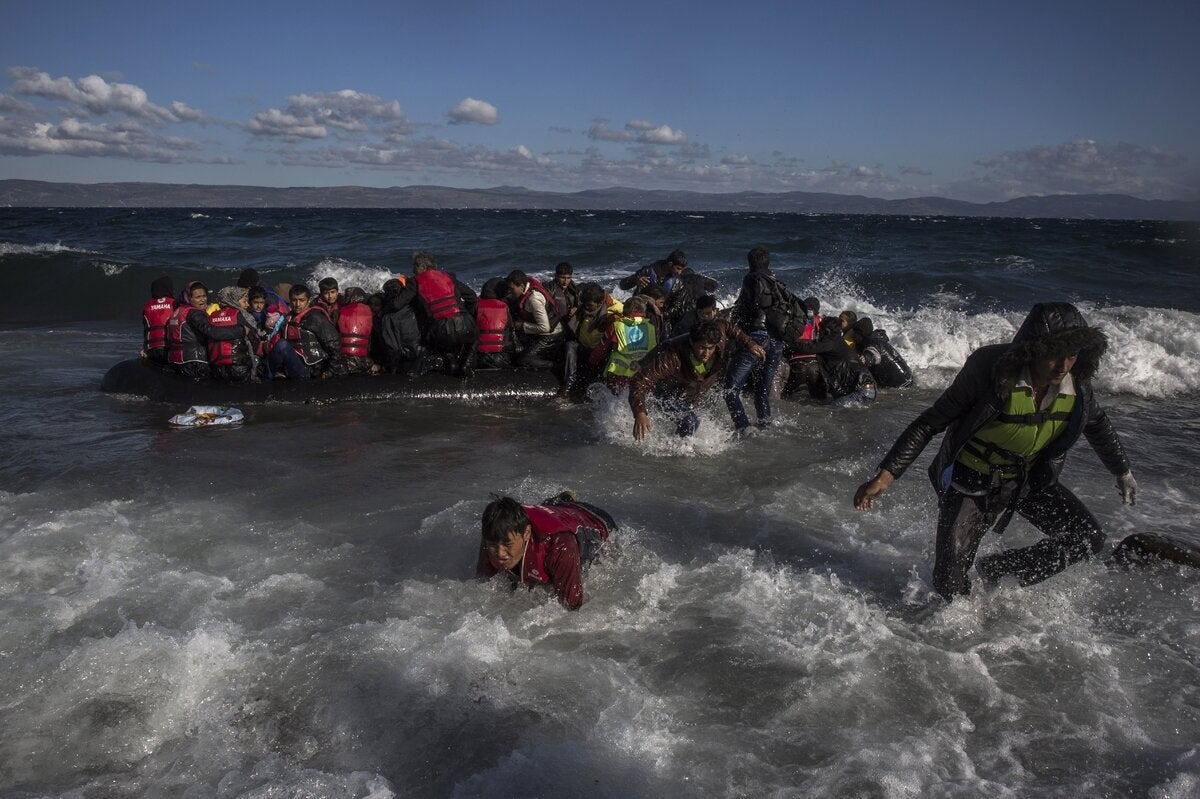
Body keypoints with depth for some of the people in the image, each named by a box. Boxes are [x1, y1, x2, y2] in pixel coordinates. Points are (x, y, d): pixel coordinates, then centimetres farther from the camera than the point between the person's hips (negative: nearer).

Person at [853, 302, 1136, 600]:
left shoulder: (1077, 385, -14)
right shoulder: (990, 371, -29)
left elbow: (1097, 424, 10)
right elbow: (931, 422, -22)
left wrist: (1123, 472, 23)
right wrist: (885, 475, -27)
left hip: (1029, 480, 5)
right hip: (972, 481, -5)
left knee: (1089, 539, -2)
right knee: (951, 584, -7)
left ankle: (998, 571, 14)